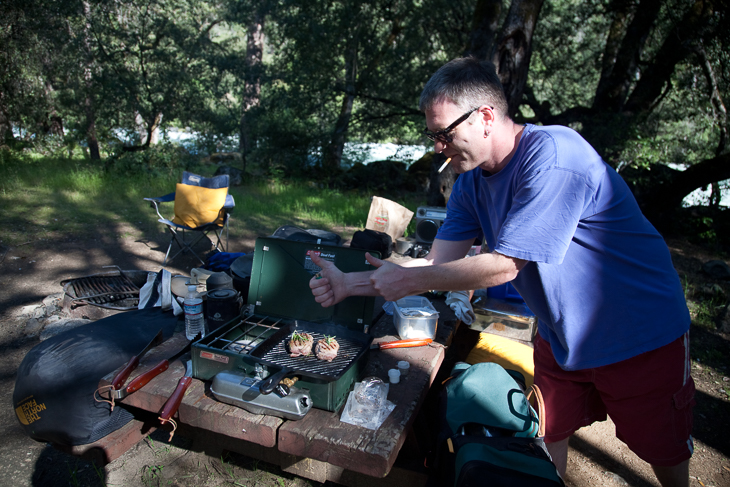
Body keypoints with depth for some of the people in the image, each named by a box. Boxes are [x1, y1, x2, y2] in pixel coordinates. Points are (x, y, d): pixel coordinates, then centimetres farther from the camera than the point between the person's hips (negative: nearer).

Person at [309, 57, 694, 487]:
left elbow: (504, 266, -30)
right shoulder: (472, 183, -4)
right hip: (560, 335, 6)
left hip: (641, 335, -5)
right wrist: (350, 283, -12)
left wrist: (408, 280, -22)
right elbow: (437, 264, -5)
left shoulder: (553, 156, -29)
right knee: (547, 440, 15)